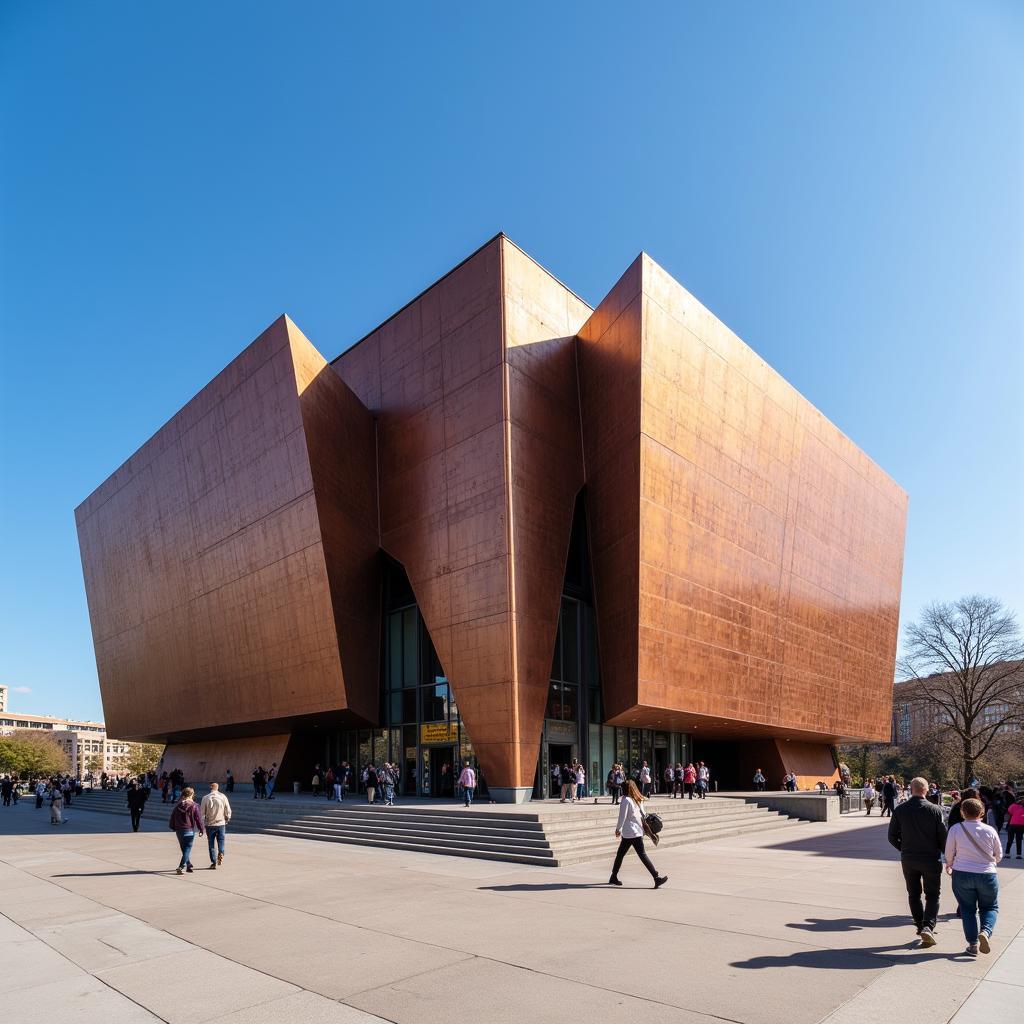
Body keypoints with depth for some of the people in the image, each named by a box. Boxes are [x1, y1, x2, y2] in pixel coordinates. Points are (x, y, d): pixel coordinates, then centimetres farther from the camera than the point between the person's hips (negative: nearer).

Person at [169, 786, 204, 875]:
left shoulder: (177, 805, 4)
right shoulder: (193, 806, -10)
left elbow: (172, 817, 10)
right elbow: (198, 818, -8)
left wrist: (173, 828, 23)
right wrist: (201, 829, 1)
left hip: (179, 830, 5)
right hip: (190, 830, -5)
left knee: (184, 849, 16)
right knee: (187, 849, -1)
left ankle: (188, 865, 24)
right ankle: (181, 866, -14)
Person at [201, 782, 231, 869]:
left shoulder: (206, 798, -5)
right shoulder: (223, 797, -2)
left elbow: (202, 812, -3)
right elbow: (228, 811, -1)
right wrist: (227, 819, 17)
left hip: (210, 824, 0)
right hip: (221, 823, 1)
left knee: (211, 844, 10)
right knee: (221, 841, 12)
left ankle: (214, 862, 9)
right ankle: (221, 853, -14)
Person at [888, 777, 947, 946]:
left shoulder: (900, 810, -4)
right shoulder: (934, 810, -11)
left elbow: (892, 836, 0)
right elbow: (943, 836, -9)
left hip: (908, 859, 2)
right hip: (931, 859, -2)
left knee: (914, 894, 17)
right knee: (932, 895, 7)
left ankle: (920, 925, 21)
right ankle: (928, 926, -9)